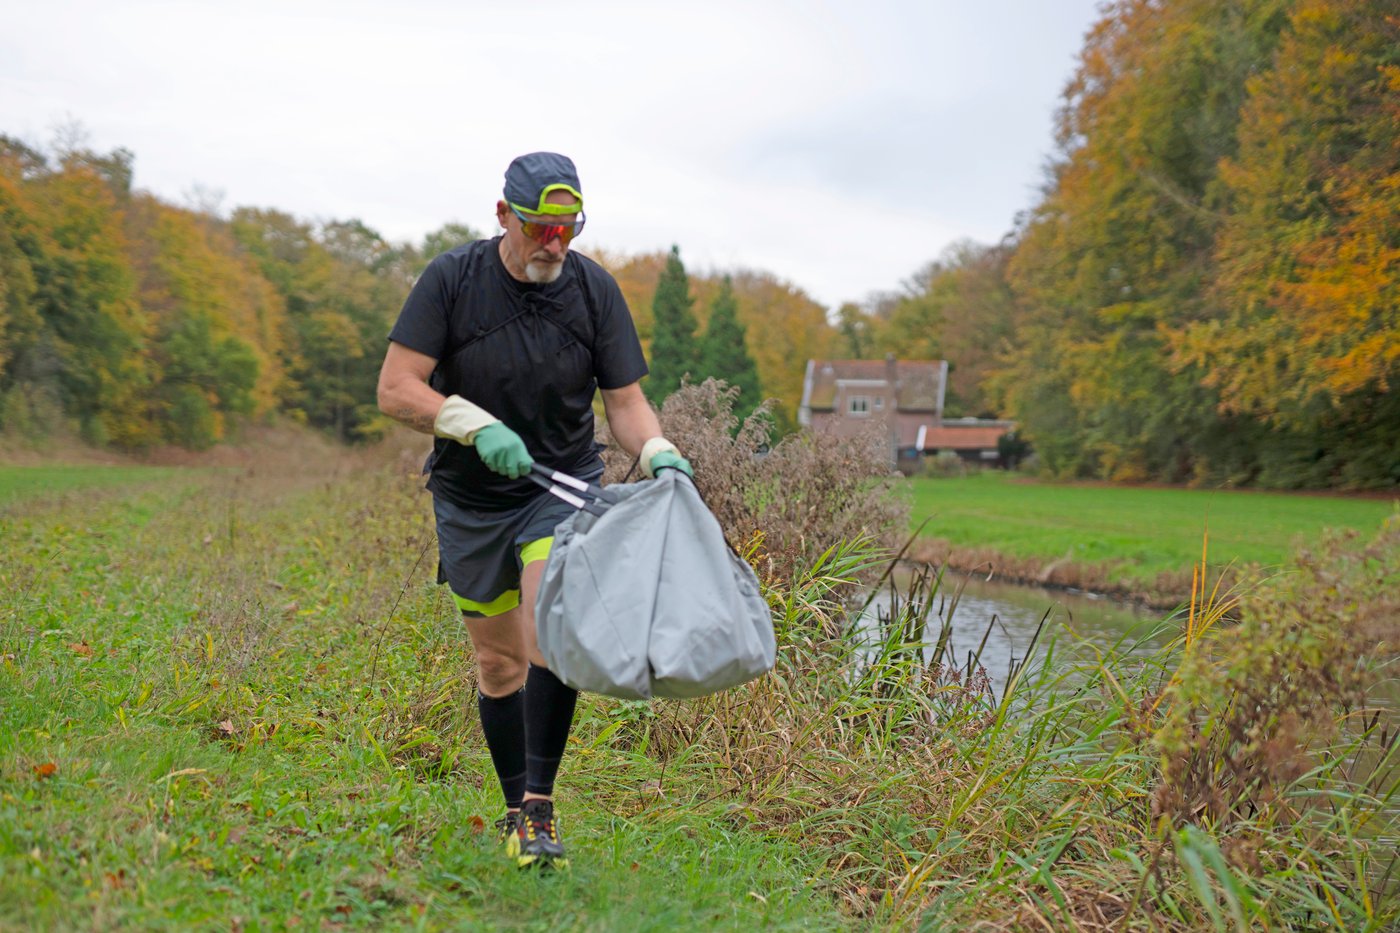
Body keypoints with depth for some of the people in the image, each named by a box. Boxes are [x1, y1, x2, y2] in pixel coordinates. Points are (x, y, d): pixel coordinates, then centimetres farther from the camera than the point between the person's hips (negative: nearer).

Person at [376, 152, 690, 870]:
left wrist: (659, 453, -20)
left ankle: (539, 810, -16)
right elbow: (395, 389, -13)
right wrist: (476, 424, -26)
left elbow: (625, 400, -1)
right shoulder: (451, 279, -10)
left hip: (563, 485, 0)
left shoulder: (595, 290, -5)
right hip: (470, 496, 1)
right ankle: (516, 809, 25)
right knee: (499, 662, 7)